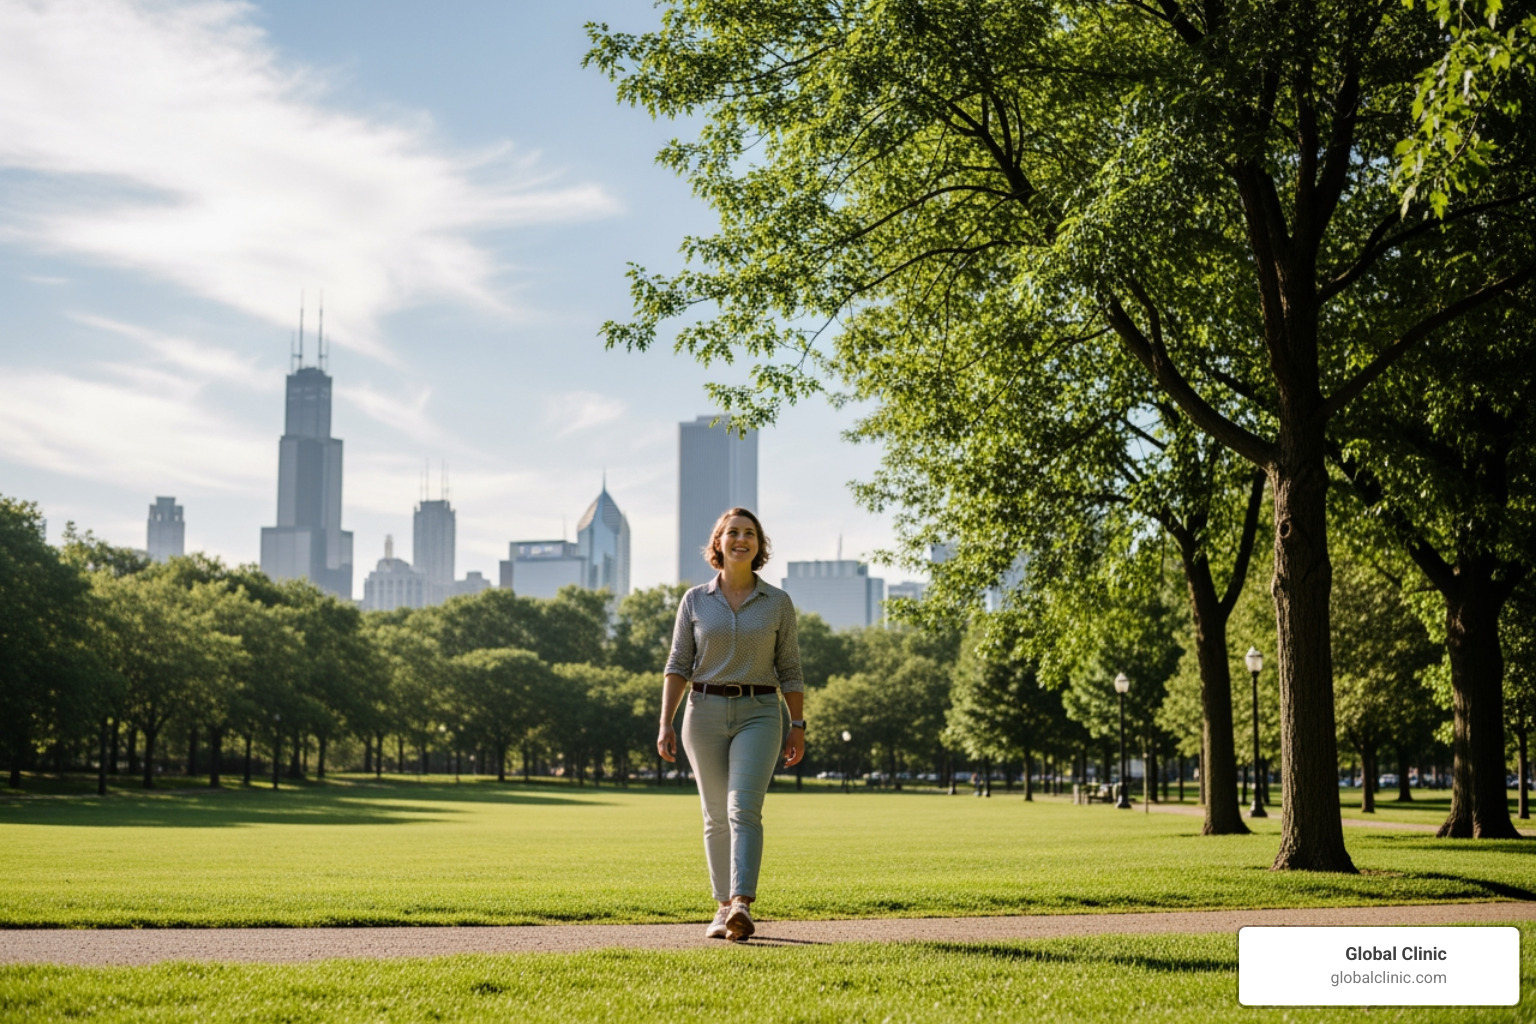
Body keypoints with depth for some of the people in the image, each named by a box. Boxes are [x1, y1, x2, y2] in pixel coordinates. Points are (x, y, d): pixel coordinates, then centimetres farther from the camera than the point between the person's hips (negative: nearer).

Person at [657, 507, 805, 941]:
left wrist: (797, 726, 0)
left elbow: (789, 670, 6)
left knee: (744, 808, -18)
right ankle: (724, 906, 19)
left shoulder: (778, 603, 4)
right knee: (716, 816, 7)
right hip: (705, 713, 2)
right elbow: (678, 666, 4)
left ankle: (742, 906, -29)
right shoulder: (695, 601, 5)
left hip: (758, 714, -2)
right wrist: (665, 724, -5)